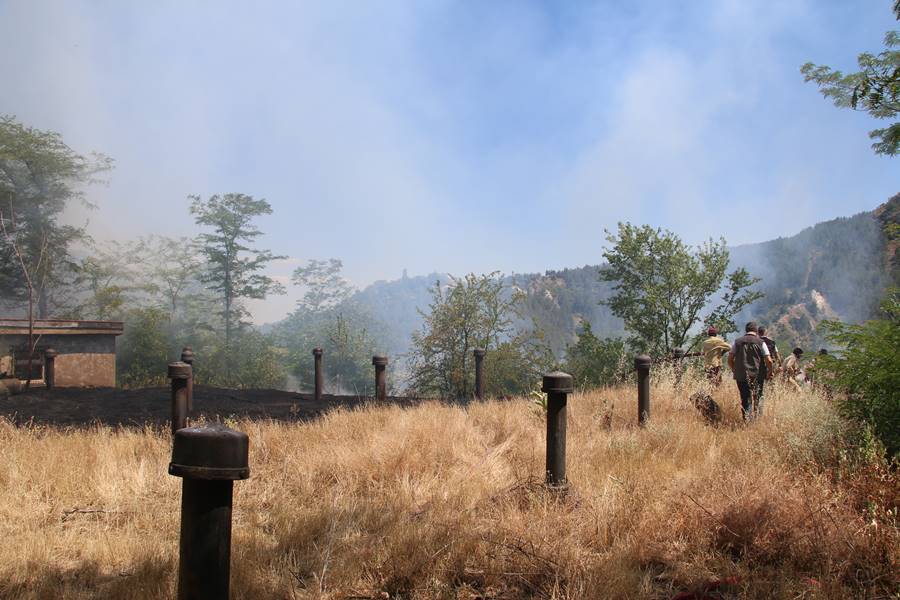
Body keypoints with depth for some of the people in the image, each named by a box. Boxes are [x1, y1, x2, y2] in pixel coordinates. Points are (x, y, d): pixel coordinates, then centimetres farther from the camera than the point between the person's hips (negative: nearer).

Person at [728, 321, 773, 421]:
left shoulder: (737, 342, 4)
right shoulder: (761, 342, -2)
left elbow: (730, 359, 3)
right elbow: (768, 361, -7)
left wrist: (734, 370, 17)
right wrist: (770, 371, 9)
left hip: (741, 376, 1)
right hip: (757, 376, -1)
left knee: (745, 399, 5)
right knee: (758, 397, 17)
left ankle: (747, 420, -4)